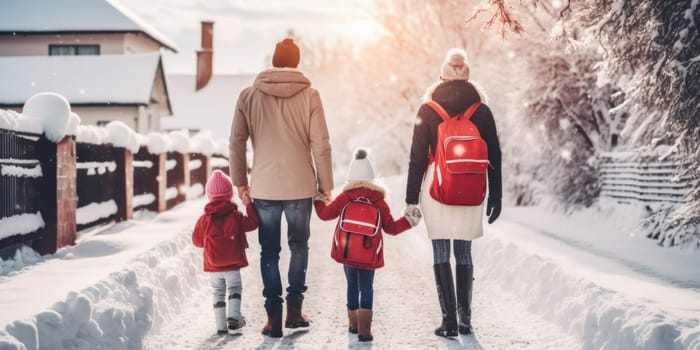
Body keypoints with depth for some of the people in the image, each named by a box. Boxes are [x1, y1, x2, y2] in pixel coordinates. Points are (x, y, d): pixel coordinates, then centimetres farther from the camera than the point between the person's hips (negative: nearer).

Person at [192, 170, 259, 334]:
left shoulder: (204, 219, -3)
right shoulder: (236, 216, -8)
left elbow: (197, 240, 3)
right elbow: (252, 223, 3)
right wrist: (248, 205, 6)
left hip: (212, 266, 2)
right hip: (233, 265, -2)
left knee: (217, 293, 12)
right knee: (235, 289, 14)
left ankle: (221, 325, 10)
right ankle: (234, 317, -3)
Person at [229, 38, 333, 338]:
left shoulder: (249, 95, -1)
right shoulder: (309, 95, -5)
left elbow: (236, 142, 0)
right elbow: (320, 144, -6)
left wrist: (240, 181, 11)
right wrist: (325, 185, 3)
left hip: (264, 188, 1)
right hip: (300, 186, 0)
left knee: (269, 251, 12)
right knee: (299, 246, 18)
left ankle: (274, 316, 11)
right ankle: (294, 309, 15)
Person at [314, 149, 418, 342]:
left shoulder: (344, 198, -4)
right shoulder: (379, 202, -3)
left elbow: (325, 214, 3)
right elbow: (390, 228, 1)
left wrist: (319, 201, 22)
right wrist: (409, 221, 15)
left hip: (347, 254, 1)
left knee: (352, 286, 17)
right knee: (366, 289, 3)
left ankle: (353, 323, 28)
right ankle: (364, 328, -8)